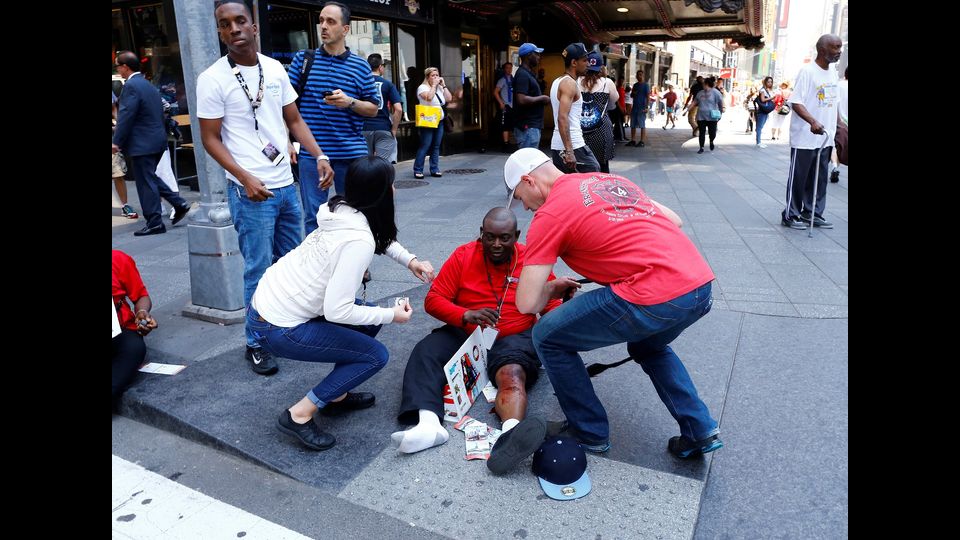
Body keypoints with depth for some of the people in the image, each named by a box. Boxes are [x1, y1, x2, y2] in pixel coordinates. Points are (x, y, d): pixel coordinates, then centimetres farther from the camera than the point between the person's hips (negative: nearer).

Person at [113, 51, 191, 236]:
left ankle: (155, 223, 4)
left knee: (146, 183, -2)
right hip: (157, 139, 9)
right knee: (150, 178, 20)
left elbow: (126, 116, -18)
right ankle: (179, 203, 16)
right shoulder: (148, 85, 14)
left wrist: (117, 142, -12)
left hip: (142, 143, -9)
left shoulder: (131, 86, -14)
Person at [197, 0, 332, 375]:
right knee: (259, 270, -1)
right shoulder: (213, 79, -7)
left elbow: (294, 120, 12)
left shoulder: (275, 69, 7)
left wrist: (319, 156, -3)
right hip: (250, 191, -5)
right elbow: (211, 139, -5)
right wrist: (245, 178, -17)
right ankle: (256, 344, 14)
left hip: (286, 184, 6)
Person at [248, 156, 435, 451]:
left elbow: (381, 237, 22)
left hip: (266, 301, 9)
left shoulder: (340, 210, 0)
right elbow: (337, 311, -26)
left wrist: (409, 260, 10)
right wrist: (391, 315, -14)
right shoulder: (359, 240, -26)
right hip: (277, 328, -9)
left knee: (368, 315, 17)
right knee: (376, 355, -1)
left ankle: (336, 396, 25)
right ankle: (299, 415, 3)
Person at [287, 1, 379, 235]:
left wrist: (350, 102, -12)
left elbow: (373, 109, 8)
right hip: (311, 154, 0)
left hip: (351, 153, 1)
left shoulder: (360, 66, 6)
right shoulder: (303, 58, 6)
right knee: (313, 217, 5)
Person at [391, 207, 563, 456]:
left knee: (513, 374, -34)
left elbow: (553, 307, 2)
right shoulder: (463, 256, -1)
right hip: (464, 334, 2)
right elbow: (433, 300, -5)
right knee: (425, 352, -26)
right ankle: (428, 423, -44)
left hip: (513, 338, -1)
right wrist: (466, 315, -24)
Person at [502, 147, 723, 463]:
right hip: (702, 285, 9)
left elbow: (527, 304, -3)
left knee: (548, 338, 9)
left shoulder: (549, 214, -1)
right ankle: (700, 432, 29)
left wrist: (551, 288, 19)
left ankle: (590, 434, 22)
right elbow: (674, 221, 26)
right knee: (648, 346, 37)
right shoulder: (611, 180, 21)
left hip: (655, 298, -8)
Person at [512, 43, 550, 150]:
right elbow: (522, 100, -25)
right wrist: (542, 98, -13)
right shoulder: (522, 74, -14)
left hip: (532, 126, 10)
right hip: (527, 127, -10)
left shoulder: (528, 73, 18)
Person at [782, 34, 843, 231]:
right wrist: (813, 122, -32)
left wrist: (834, 130, 16)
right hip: (805, 138, -7)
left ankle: (812, 213, 20)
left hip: (825, 138, 7)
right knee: (798, 178, 0)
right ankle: (791, 215, 9)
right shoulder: (807, 71, -11)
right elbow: (796, 102, -19)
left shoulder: (832, 73, 12)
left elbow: (832, 104, 19)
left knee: (819, 178, 11)